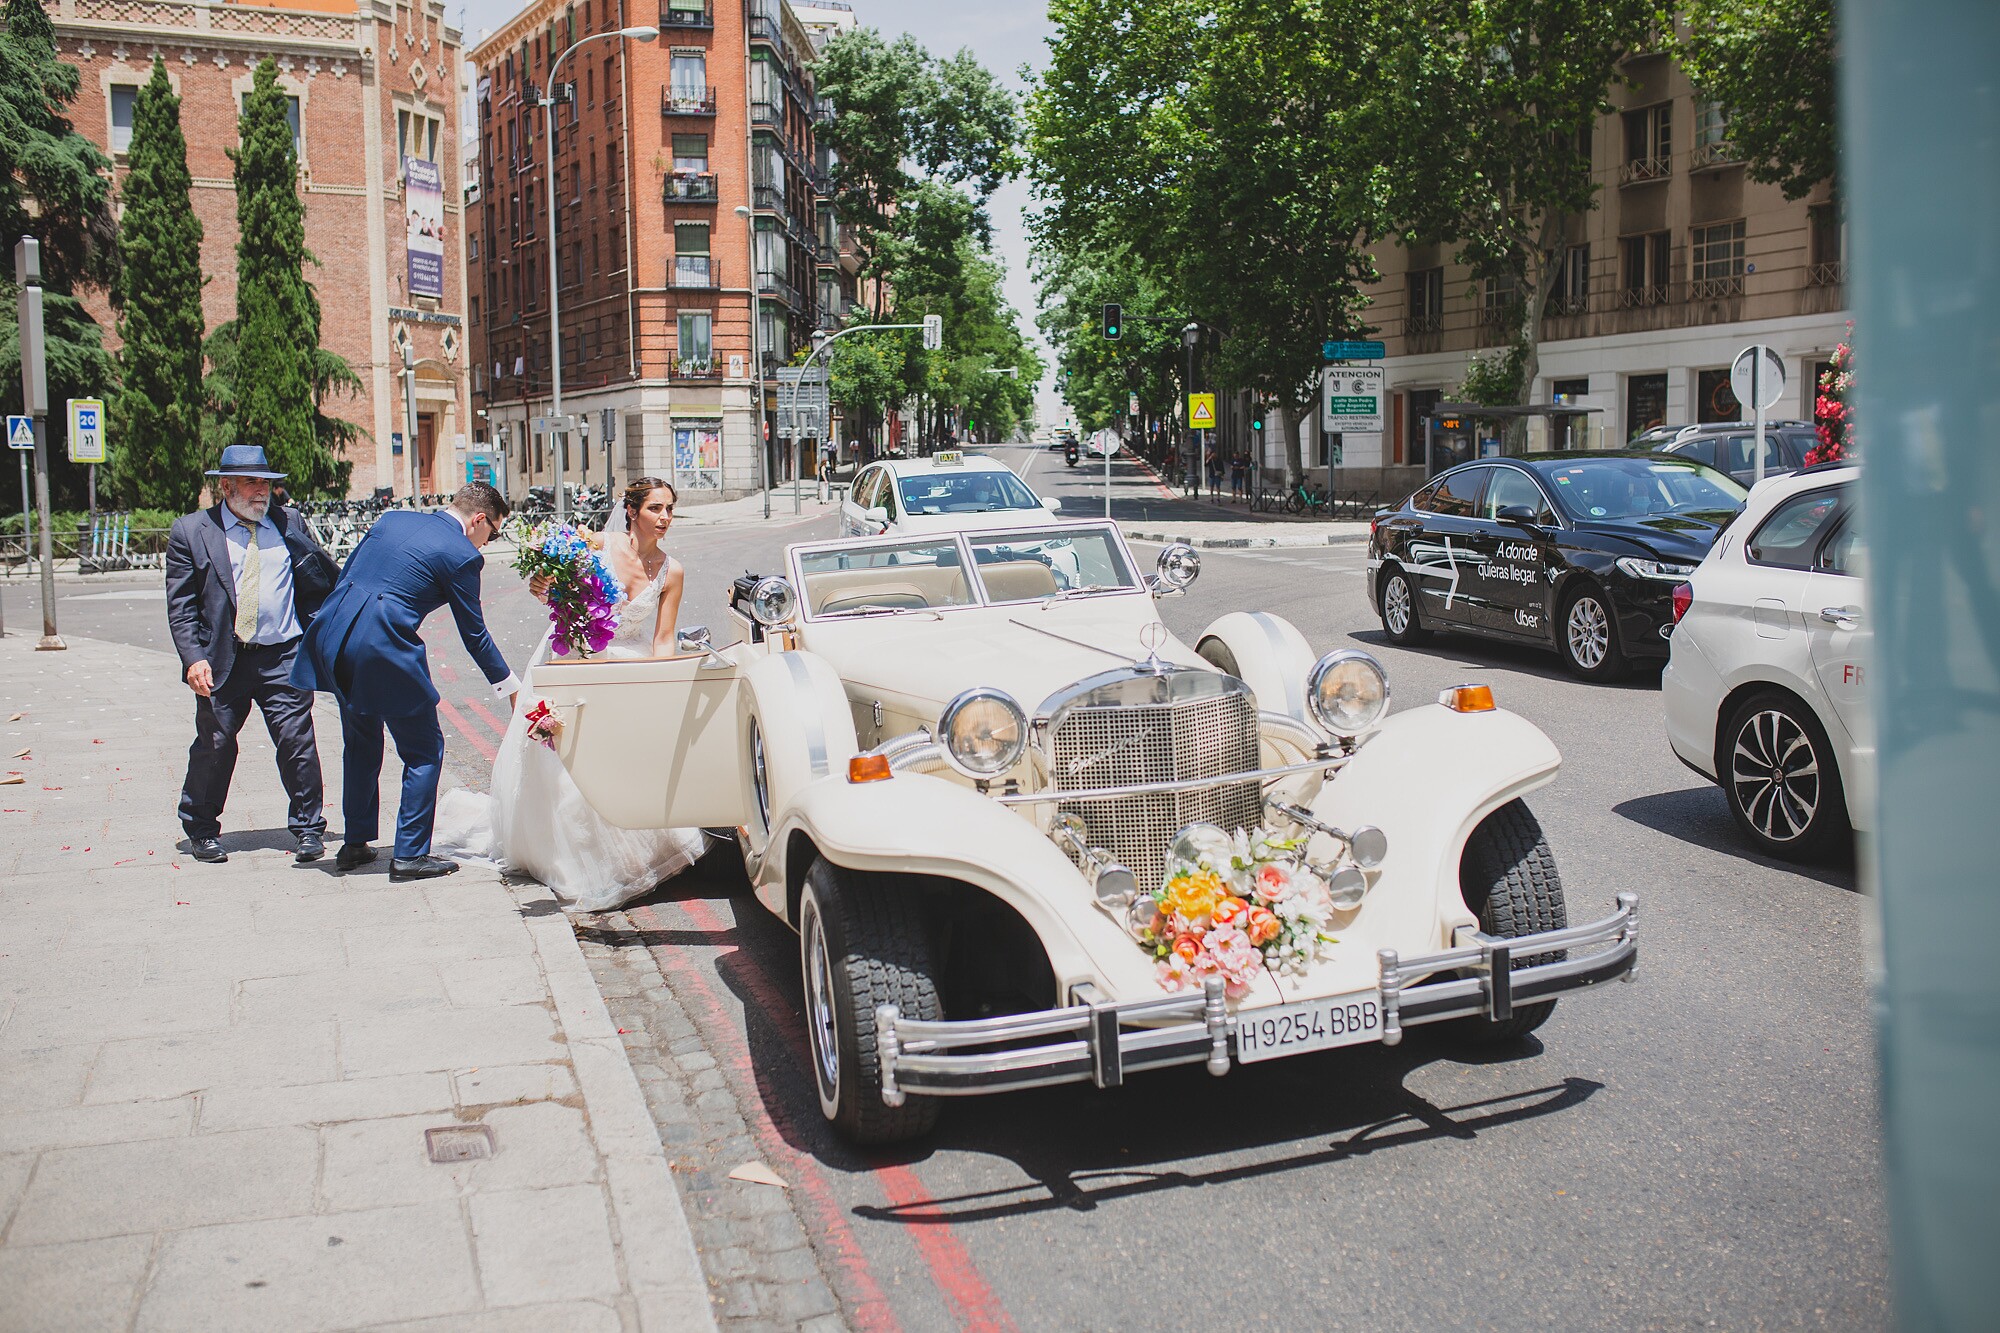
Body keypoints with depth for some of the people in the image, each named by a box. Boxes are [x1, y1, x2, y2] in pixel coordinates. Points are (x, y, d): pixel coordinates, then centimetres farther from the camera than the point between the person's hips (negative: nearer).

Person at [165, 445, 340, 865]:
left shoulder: (290, 523, 9)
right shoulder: (190, 532, 3)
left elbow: (329, 582, 14)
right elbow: (180, 607, 0)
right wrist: (194, 659, -11)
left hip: (283, 657, 1)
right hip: (222, 660, -1)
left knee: (297, 742, -2)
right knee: (214, 745, 6)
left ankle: (308, 829, 12)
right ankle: (201, 830, 26)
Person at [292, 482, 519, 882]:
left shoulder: (393, 518, 16)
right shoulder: (462, 556, -4)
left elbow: (344, 574, 20)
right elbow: (474, 634, 2)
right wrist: (509, 686, 15)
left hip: (333, 637, 8)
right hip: (385, 650, -8)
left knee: (361, 744, 24)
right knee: (424, 751, 7)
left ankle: (354, 844, 33)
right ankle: (410, 855, 8)